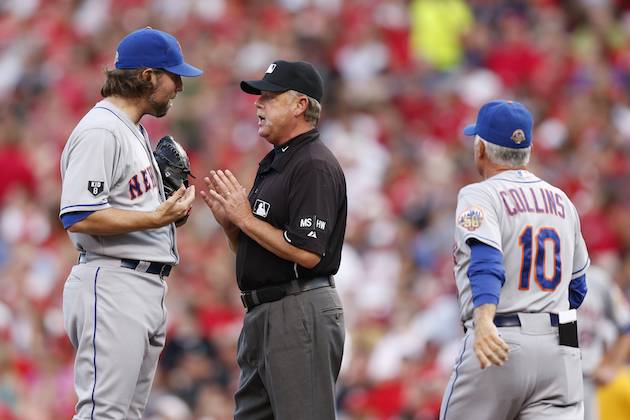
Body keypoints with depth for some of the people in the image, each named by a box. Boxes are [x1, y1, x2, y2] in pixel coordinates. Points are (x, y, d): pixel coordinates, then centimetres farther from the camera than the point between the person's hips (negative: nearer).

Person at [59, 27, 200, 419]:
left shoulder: (137, 131, 21)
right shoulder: (100, 131, -13)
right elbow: (80, 218, -21)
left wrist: (172, 209, 9)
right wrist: (155, 218, -22)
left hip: (147, 286, 11)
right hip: (112, 283, -11)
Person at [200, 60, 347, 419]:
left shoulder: (315, 166, -13)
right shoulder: (274, 163, 18)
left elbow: (306, 253, -22)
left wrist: (245, 218, -15)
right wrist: (229, 220, 4)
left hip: (301, 312, -11)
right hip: (262, 313, 11)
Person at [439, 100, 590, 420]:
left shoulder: (480, 196, -3)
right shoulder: (562, 201, 18)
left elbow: (486, 261, -23)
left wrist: (484, 321, -37)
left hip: (499, 343, -5)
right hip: (560, 350, 5)